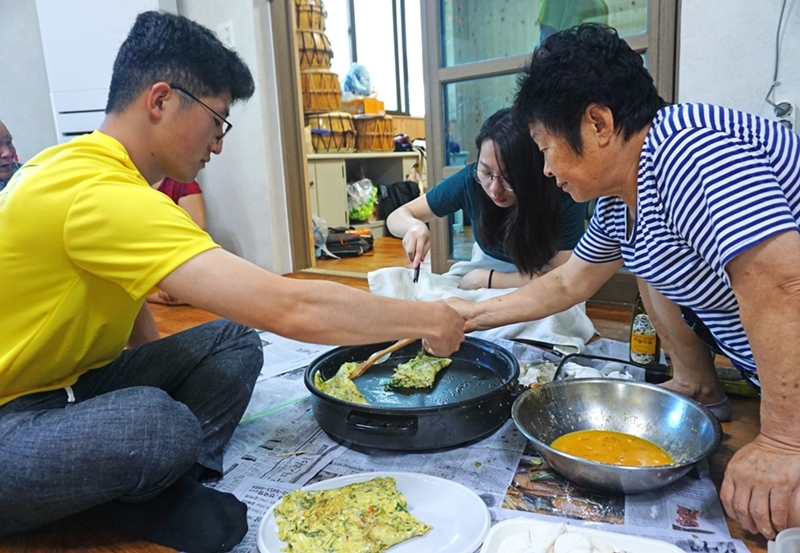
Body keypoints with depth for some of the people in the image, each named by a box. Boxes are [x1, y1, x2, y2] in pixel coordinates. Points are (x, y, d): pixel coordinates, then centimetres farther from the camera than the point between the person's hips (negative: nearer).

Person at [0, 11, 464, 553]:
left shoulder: (80, 162, 2)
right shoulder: (101, 193, -31)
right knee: (162, 427, -36)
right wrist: (427, 318, -26)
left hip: (68, 380, 9)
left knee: (233, 342, -2)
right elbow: (289, 308, -37)